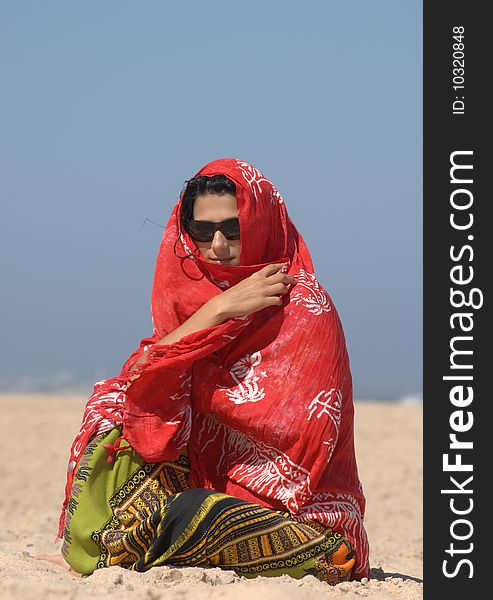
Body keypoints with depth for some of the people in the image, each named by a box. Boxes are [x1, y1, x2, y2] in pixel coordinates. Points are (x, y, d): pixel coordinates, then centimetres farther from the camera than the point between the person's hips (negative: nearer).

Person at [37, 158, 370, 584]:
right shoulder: (191, 301, 8)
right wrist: (218, 310, -17)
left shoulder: (304, 305, -9)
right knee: (115, 404, -4)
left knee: (190, 513, -34)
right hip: (213, 490, 6)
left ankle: (90, 558, -9)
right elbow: (139, 380, -9)